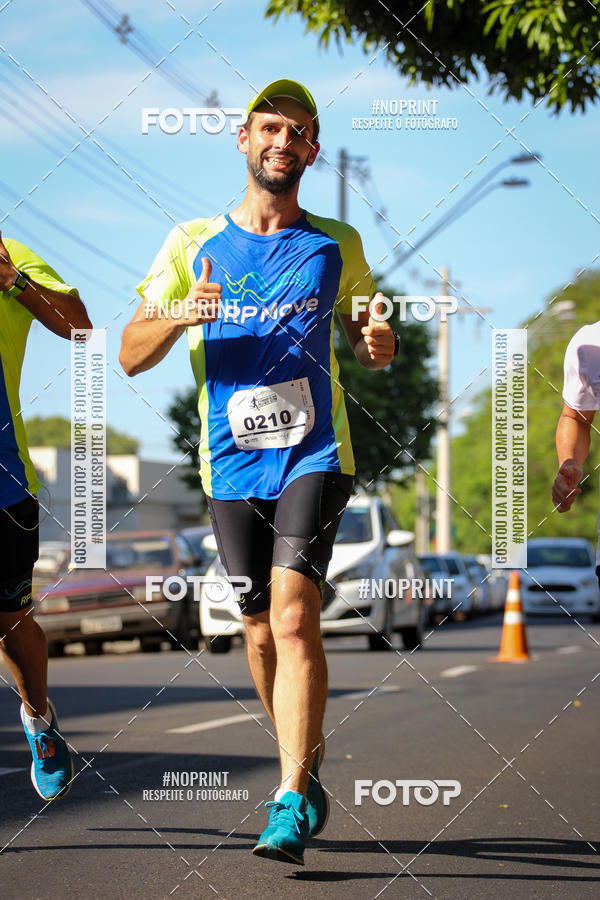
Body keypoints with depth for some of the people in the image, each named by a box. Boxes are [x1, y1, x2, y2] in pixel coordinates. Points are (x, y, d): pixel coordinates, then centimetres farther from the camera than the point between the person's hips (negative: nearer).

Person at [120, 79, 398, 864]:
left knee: (293, 612, -19)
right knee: (262, 631, 7)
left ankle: (291, 804, -21)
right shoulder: (193, 245, 7)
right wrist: (177, 316, -16)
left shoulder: (337, 247, 8)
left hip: (314, 455, -2)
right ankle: (306, 765, 29)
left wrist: (379, 343, -7)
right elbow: (130, 356, 5)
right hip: (231, 466, 2)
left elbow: (368, 347, 19)